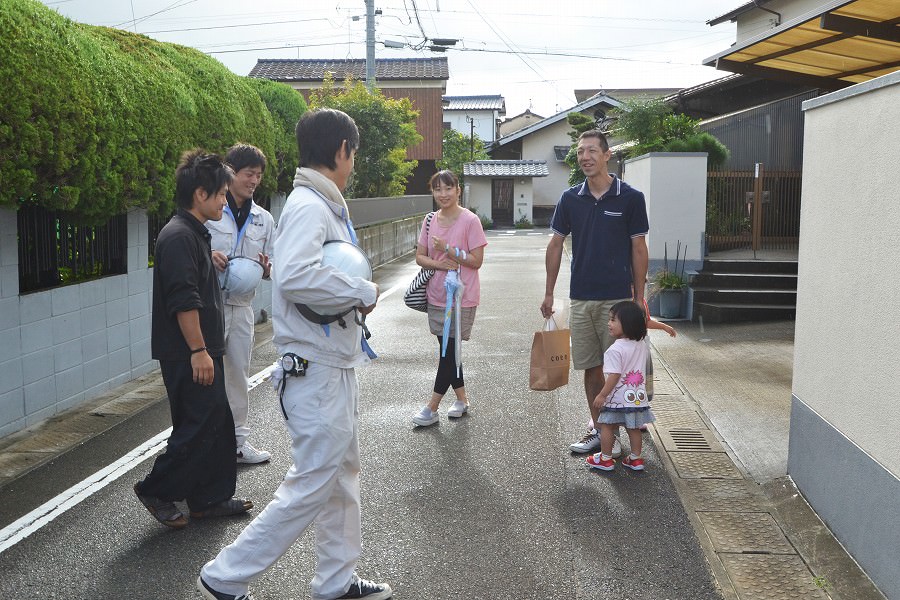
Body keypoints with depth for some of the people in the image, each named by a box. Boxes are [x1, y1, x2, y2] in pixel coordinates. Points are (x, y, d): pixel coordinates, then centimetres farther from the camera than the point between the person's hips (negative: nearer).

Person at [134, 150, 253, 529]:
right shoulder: (179, 236, -17)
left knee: (218, 424, 12)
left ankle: (209, 498, 21)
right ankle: (157, 490, 9)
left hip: (201, 350, 10)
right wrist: (198, 351, -22)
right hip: (186, 354, -10)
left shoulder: (195, 234, 16)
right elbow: (184, 301, -22)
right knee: (201, 424, -6)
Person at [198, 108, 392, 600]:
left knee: (342, 477, 17)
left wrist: (354, 297, 1)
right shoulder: (308, 207, -17)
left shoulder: (324, 206, 13)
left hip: (334, 366, 10)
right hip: (316, 370, -10)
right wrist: (363, 292, -21)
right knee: (312, 486, -3)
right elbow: (296, 277, -33)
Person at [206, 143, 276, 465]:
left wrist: (266, 267, -9)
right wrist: (208, 257, -23)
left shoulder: (264, 218, 10)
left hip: (242, 306, 5)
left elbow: (271, 268, 14)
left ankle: (238, 440, 24)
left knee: (239, 373, 13)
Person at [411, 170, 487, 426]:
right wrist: (438, 264, -13)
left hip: (462, 297, -6)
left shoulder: (470, 220, -11)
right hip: (437, 296, 6)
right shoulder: (430, 221, 5)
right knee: (447, 349, 13)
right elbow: (420, 256, 6)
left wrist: (448, 249, -19)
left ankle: (432, 408, 6)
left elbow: (476, 261, -13)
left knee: (449, 349, -2)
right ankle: (461, 398, 29)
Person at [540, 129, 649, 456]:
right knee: (591, 368, 10)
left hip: (617, 298, -3)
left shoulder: (630, 198, -4)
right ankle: (598, 429, 22)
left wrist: (639, 298, -4)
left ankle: (615, 434, 13)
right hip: (581, 298, 3)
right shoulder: (570, 199, 4)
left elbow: (638, 249, -2)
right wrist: (549, 293, 8)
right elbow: (556, 245, 10)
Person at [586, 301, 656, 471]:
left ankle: (605, 459, 15)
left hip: (617, 398, -7)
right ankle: (635, 458, 20)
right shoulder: (642, 346, 3)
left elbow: (614, 376, -23)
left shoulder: (615, 350, -21)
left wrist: (602, 395, -16)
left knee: (606, 426, 8)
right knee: (634, 428, 15)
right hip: (638, 397, 7)